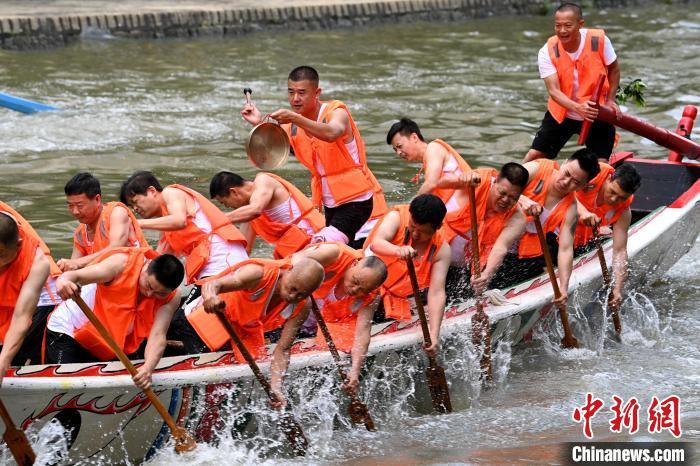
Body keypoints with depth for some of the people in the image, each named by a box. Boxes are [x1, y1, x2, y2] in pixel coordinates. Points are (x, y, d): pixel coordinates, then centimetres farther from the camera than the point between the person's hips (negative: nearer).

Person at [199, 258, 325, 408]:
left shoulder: (300, 309, -21)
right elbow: (213, 284, -51)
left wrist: (275, 387, -35)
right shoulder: (260, 274, -38)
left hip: (249, 329, 5)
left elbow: (282, 350, -20)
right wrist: (211, 297, -77)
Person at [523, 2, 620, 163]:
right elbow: (554, 91, -27)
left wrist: (610, 100, -4)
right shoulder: (547, 52, -19)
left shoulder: (599, 40, -18)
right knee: (534, 156, 1)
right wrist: (577, 108, -44)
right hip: (561, 113, 1)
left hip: (597, 114, -1)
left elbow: (613, 69, 2)